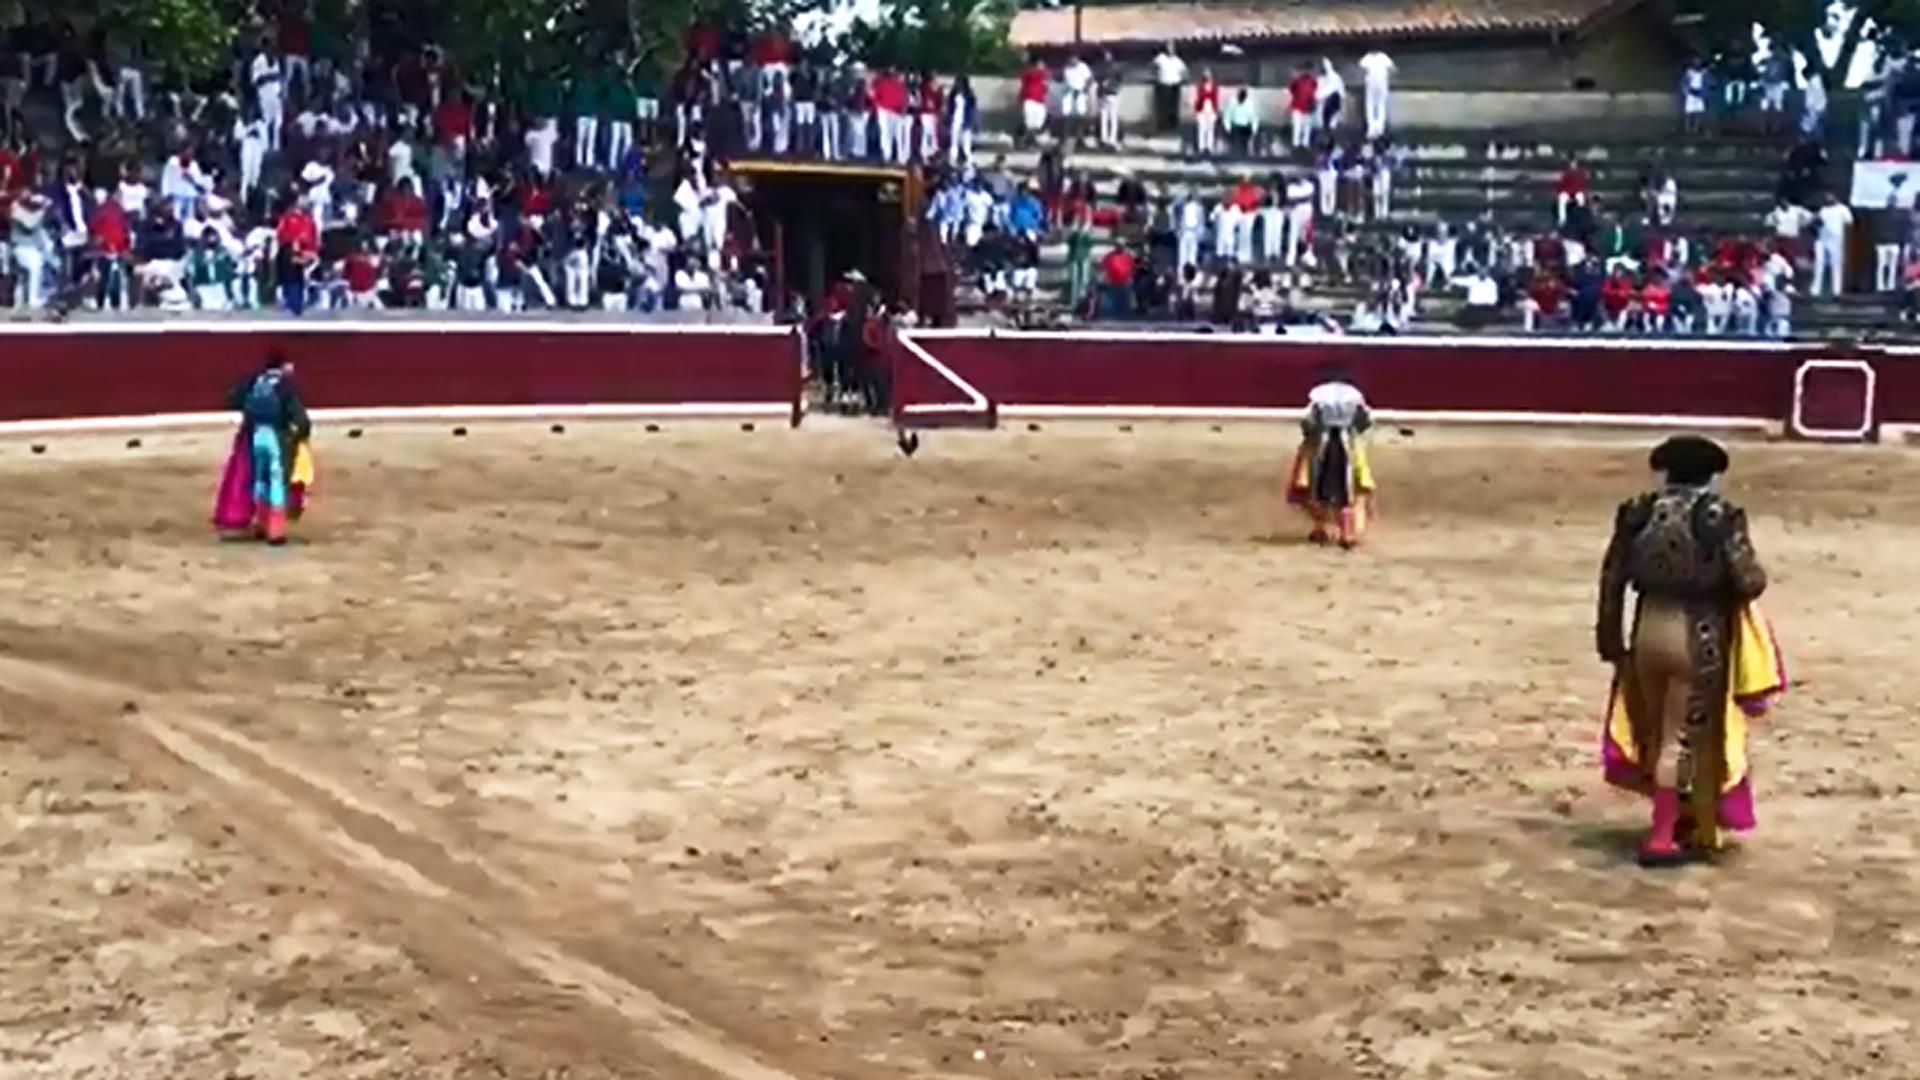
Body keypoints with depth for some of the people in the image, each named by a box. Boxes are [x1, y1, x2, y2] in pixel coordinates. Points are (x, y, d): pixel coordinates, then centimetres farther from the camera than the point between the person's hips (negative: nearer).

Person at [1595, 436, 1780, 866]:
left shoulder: (1638, 511, 3)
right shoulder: (1721, 516, -10)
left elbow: (1611, 581, 5)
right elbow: (1751, 582, -13)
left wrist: (1612, 644, 14)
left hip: (1648, 631, 4)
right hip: (1697, 638, -4)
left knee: (1658, 732, 20)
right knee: (1681, 738, 4)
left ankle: (1676, 818, 37)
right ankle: (1661, 838, 5)